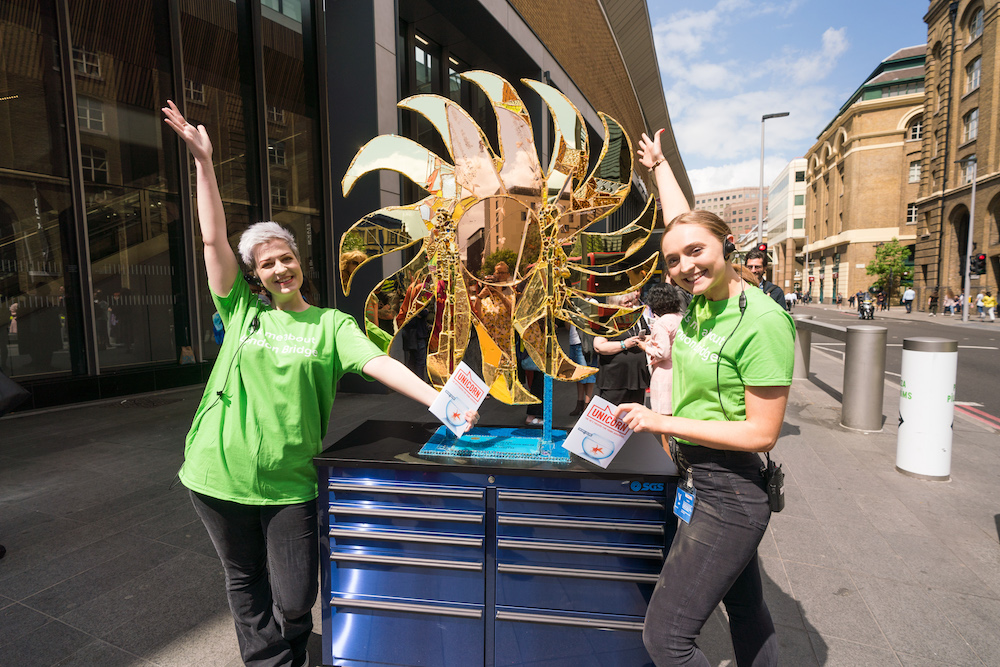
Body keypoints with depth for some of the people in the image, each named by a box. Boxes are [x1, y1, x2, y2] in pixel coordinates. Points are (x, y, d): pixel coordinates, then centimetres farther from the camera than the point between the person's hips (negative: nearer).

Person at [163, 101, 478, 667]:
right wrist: (203, 160, 0)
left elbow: (377, 363, -13)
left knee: (294, 599, 4)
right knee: (245, 583, 16)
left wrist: (437, 399, -26)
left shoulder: (331, 323, 0)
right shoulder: (243, 312, 5)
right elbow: (213, 238, 1)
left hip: (288, 482, -2)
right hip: (222, 474, 2)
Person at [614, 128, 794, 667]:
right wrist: (658, 164, 31)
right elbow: (680, 219, 18)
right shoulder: (701, 299, 2)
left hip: (727, 495, -8)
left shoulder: (762, 321, -20)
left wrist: (663, 422, -19)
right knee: (747, 615, 24)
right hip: (702, 485, 8)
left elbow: (762, 433, -19)